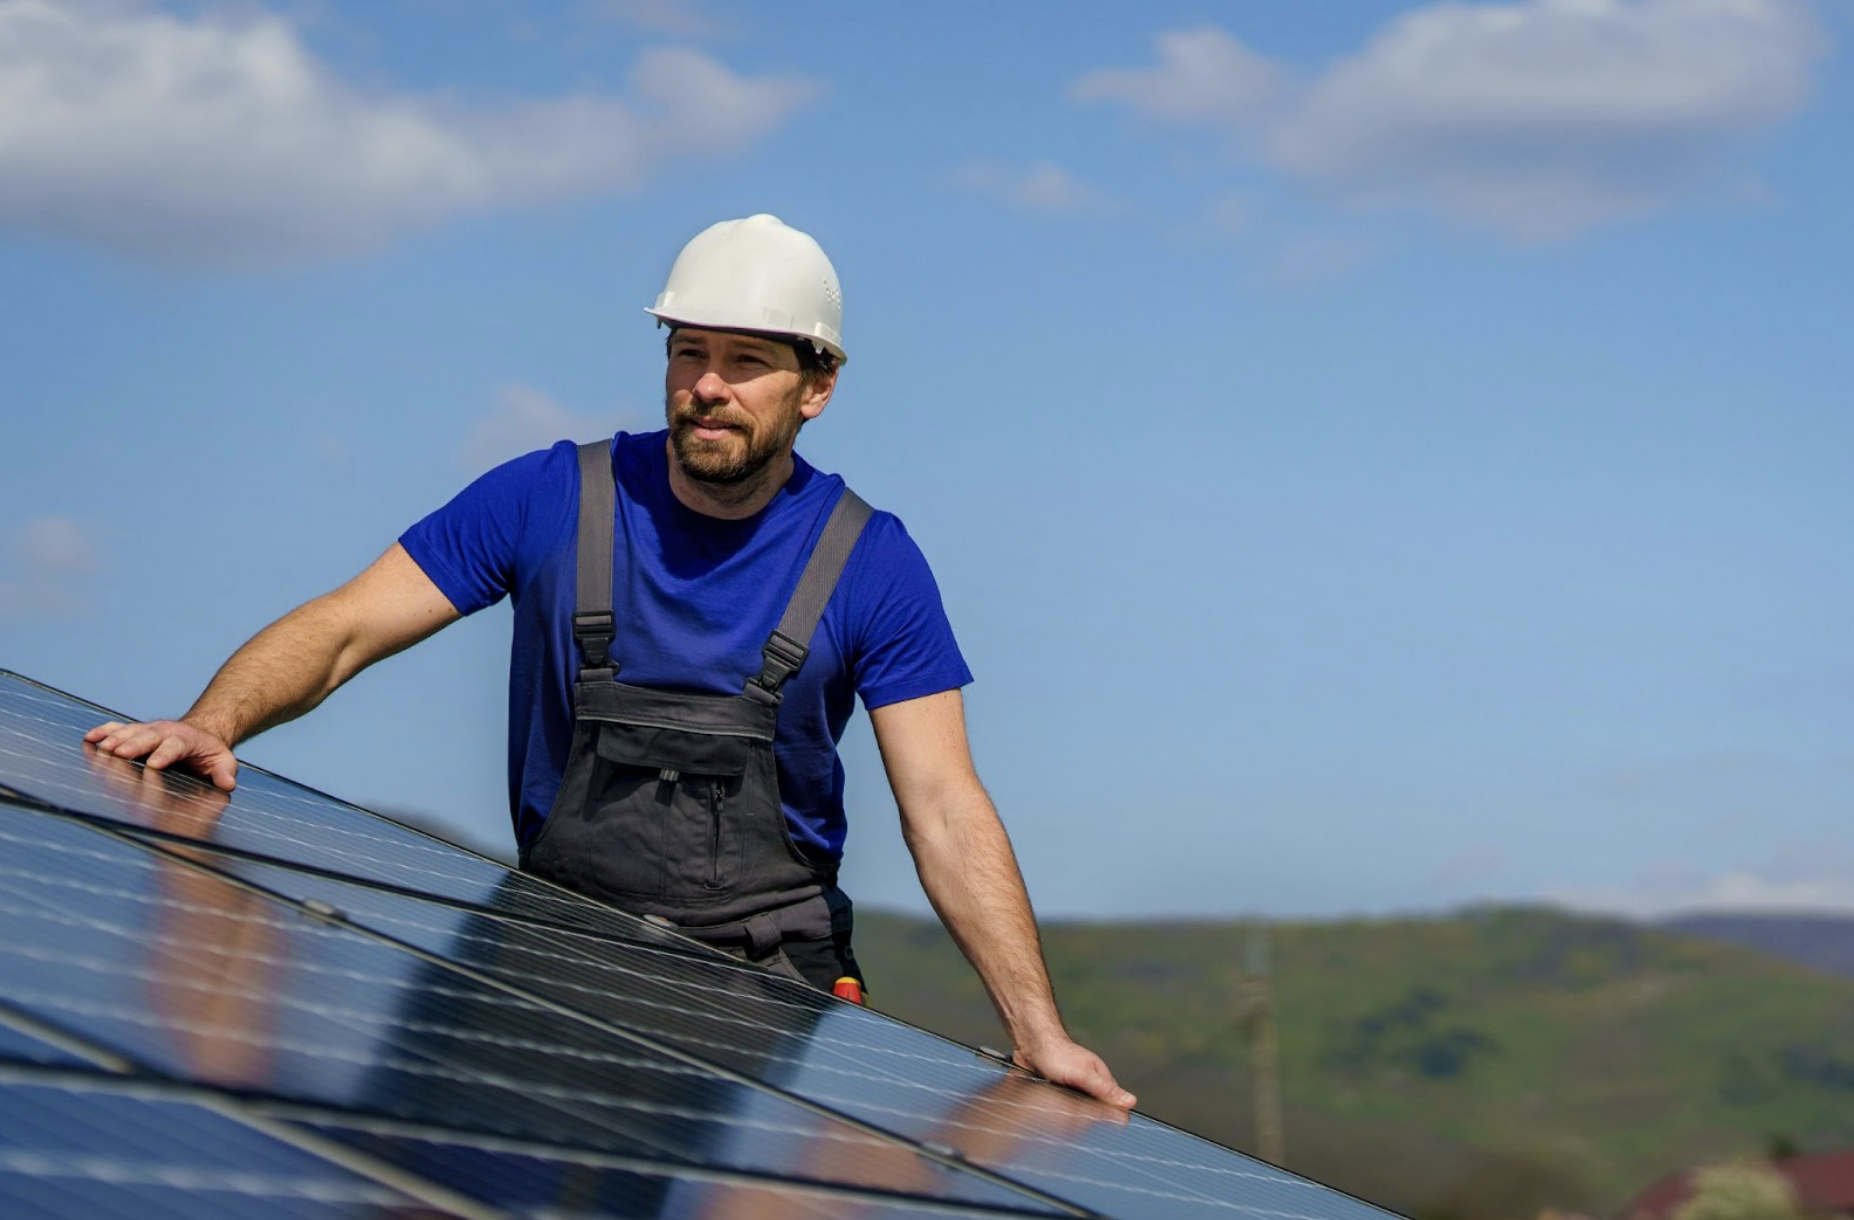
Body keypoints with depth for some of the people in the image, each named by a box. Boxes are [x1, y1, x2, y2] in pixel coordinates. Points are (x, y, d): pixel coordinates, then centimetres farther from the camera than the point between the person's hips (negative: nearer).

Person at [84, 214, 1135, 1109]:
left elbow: (947, 814, -3)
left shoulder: (870, 564, -1)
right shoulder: (551, 500, -1)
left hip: (771, 972, 0)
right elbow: (340, 631, 0)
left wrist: (1039, 1033, -13)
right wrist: (212, 726, -21)